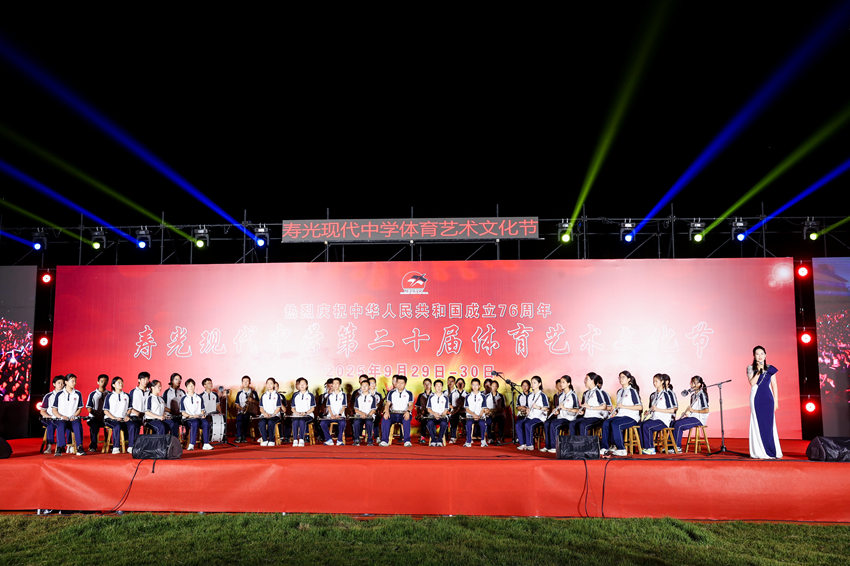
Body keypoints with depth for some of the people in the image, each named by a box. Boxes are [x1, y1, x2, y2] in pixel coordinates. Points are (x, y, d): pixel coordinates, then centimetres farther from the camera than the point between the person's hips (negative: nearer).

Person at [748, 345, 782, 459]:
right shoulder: (751, 368, 3)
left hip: (768, 398, 2)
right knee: (758, 424, -1)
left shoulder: (770, 368, 8)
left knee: (770, 423, 2)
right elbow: (752, 383, -10)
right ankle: (759, 451, 3)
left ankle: (772, 450, 10)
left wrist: (776, 401, 5)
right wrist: (759, 371, -15)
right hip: (756, 398, -2)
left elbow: (774, 385, 9)